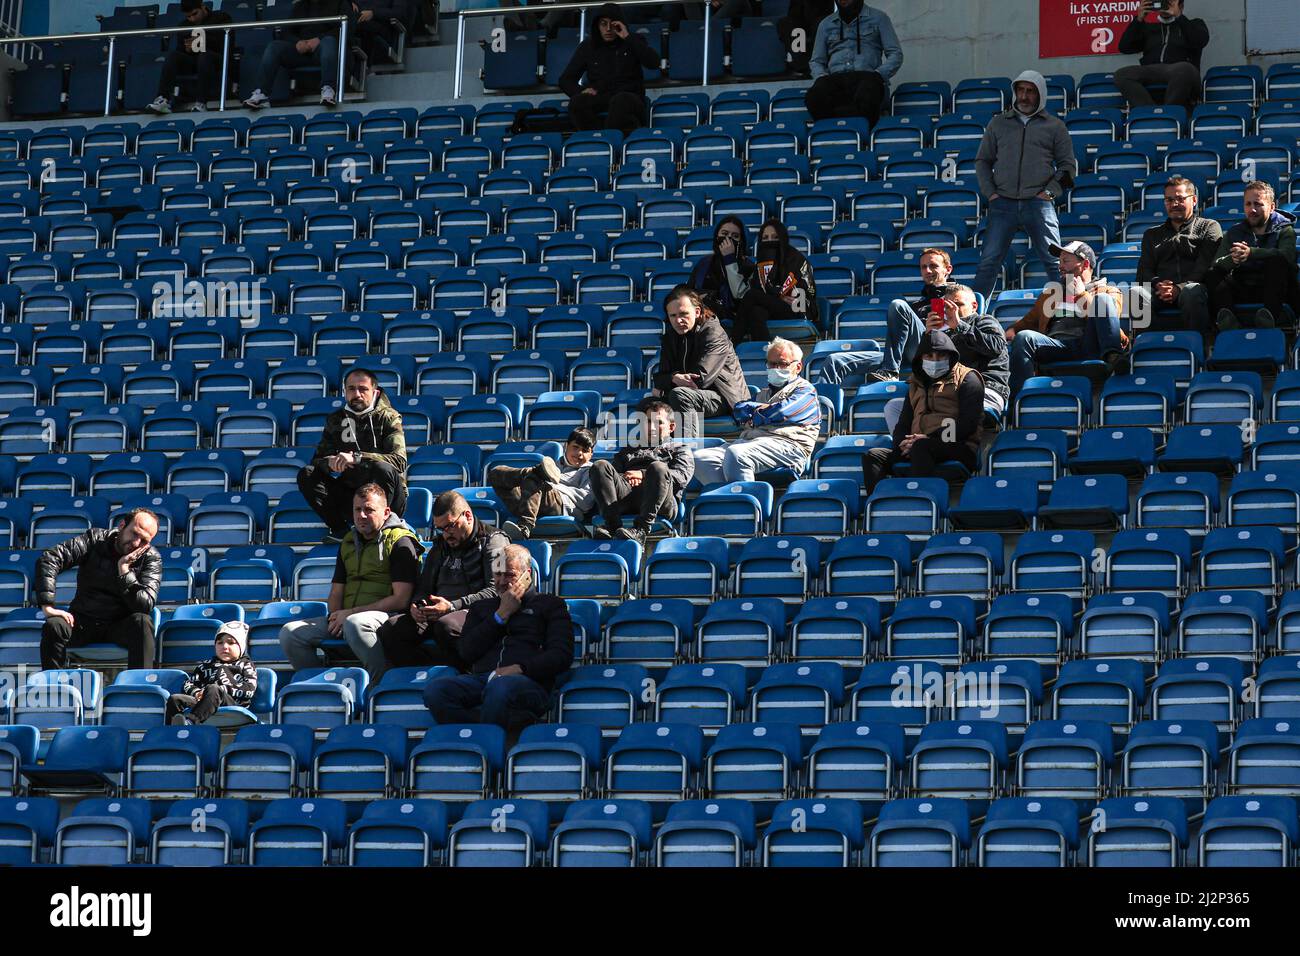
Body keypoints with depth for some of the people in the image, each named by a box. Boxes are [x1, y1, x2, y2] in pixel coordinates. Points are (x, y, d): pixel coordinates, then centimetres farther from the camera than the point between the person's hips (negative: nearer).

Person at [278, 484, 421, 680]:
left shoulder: (400, 542, -2)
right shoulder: (349, 542, 20)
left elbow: (400, 599, -11)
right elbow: (336, 591, 22)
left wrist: (351, 613, -12)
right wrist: (335, 617, -3)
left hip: (385, 615, -7)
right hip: (345, 617, 7)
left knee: (355, 623, -41)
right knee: (289, 633, -10)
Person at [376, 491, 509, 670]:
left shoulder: (492, 540, 5)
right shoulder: (440, 547, 27)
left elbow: (495, 591, -9)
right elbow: (423, 588, 30)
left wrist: (453, 606, -20)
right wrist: (416, 605, 3)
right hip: (436, 615, 6)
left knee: (446, 626, -41)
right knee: (390, 630, -22)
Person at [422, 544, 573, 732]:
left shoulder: (550, 604, 20)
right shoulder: (482, 607, 32)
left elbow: (562, 655, 6)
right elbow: (467, 653, 15)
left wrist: (519, 668, -10)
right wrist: (501, 615, 11)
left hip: (527, 680, -4)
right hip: (480, 679, 4)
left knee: (500, 687, -43)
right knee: (434, 689, -31)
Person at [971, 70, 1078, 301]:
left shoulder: (1054, 126, 11)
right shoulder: (998, 123, 15)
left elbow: (1068, 165, 11)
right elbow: (982, 160, 18)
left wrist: (1050, 192, -2)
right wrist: (989, 193, 4)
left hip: (1038, 204, -1)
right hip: (1003, 203, 1)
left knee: (1054, 263, -3)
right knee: (989, 262, -4)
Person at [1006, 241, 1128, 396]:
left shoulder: (1109, 292, 25)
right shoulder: (1051, 293, 37)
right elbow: (1029, 321, 30)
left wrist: (1082, 295, 8)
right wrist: (1012, 331, 9)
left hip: (1089, 347, -2)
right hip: (1056, 346, 2)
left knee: (1102, 299, -22)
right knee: (1023, 338, -27)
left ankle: (1112, 356, -43)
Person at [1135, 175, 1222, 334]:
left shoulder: (1209, 227, 21)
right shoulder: (1152, 234, 32)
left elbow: (1207, 265, 5)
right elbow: (1144, 271, 19)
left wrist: (1180, 288, -12)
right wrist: (1158, 284, -6)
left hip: (1194, 286, -2)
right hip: (1160, 291, 2)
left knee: (1192, 292, -41)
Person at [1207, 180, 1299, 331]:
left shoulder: (1284, 230, 9)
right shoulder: (1234, 232, 18)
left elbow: (1287, 254, -16)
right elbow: (1217, 264, 1)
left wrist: (1251, 253, -31)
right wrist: (1232, 259, -25)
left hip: (1273, 288, -3)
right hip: (1242, 289, 3)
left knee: (1277, 261, -30)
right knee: (1214, 277, -22)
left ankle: (1270, 314, -48)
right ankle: (1226, 317, -47)